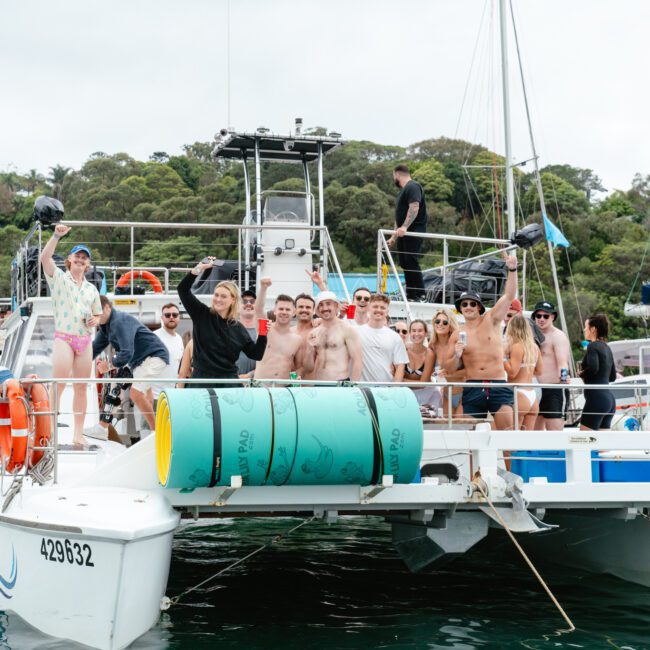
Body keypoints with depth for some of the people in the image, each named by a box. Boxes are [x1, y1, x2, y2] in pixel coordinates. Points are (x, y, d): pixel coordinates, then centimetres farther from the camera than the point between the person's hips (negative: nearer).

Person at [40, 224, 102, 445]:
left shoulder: (91, 288, 17)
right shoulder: (59, 278, 2)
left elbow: (97, 314, 25)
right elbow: (45, 257, -15)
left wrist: (95, 320, 1)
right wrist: (56, 236, -25)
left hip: (85, 340, 5)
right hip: (64, 338, -5)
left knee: (81, 387, 5)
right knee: (58, 386, -12)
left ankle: (78, 433, 10)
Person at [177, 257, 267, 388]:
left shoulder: (238, 328, 6)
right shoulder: (201, 315, 3)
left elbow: (257, 355, 8)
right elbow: (183, 289, -5)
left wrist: (262, 335, -8)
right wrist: (199, 268, -14)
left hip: (229, 383, 1)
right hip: (201, 381, -1)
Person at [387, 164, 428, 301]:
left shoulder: (413, 187, -8)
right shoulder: (402, 190, 23)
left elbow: (414, 207, -22)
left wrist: (404, 227, -32)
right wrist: (394, 236, 26)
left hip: (414, 231, -10)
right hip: (403, 232, 10)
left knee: (411, 261, -14)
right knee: (404, 262, 7)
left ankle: (420, 294, -13)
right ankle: (411, 294, 10)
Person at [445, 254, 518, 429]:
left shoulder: (491, 321, 7)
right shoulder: (456, 336, 8)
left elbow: (509, 295, -2)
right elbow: (450, 369, 10)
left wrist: (512, 270, -14)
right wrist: (457, 356, -10)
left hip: (498, 387, -1)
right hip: (472, 389, 1)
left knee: (507, 430, -13)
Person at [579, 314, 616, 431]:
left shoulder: (593, 346, -7)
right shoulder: (606, 348, 18)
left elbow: (593, 368, -24)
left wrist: (582, 374, -5)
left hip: (596, 397, -9)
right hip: (609, 398, 9)